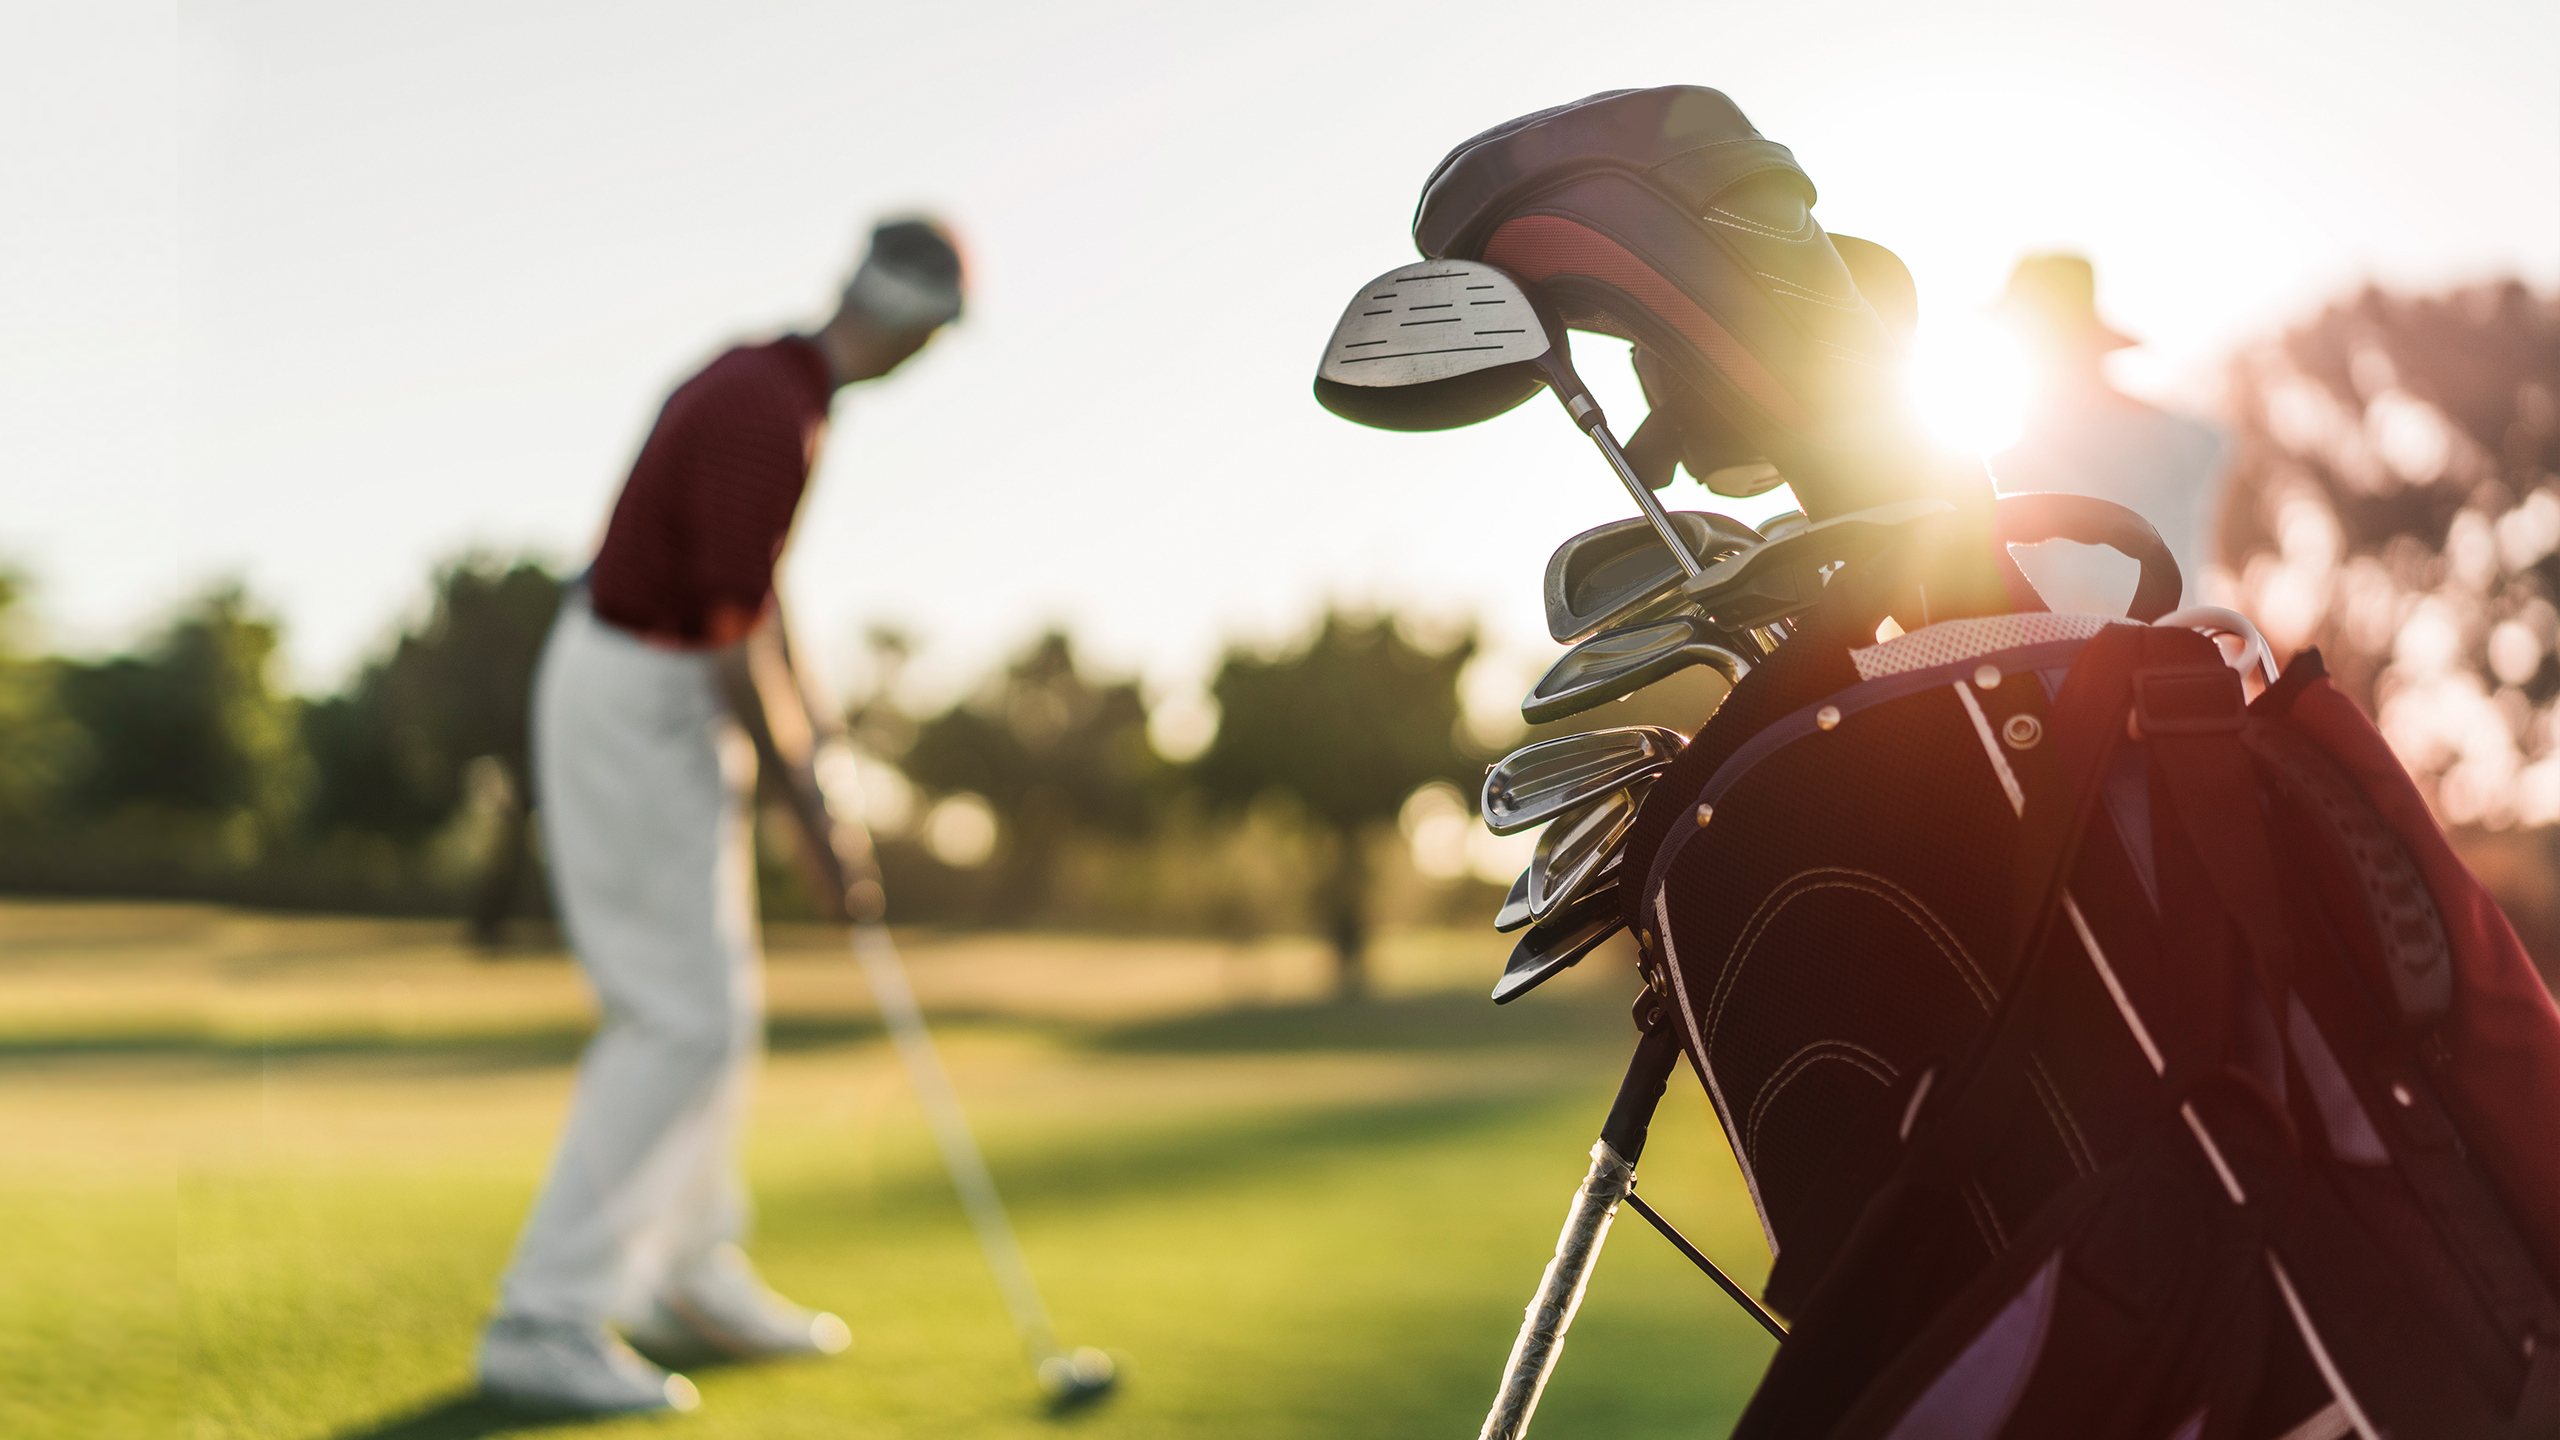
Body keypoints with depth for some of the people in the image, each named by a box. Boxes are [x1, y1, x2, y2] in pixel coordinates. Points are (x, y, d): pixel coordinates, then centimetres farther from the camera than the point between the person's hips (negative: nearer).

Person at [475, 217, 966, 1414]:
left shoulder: (766, 378, 7)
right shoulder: (769, 421, -24)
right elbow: (734, 642, -23)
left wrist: (807, 725, 18)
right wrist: (811, 818, -15)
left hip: (662, 699, 10)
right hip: (635, 714, -10)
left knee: (715, 1005, 16)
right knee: (677, 1020, -11)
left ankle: (694, 1282, 27)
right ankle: (545, 1322, -7)